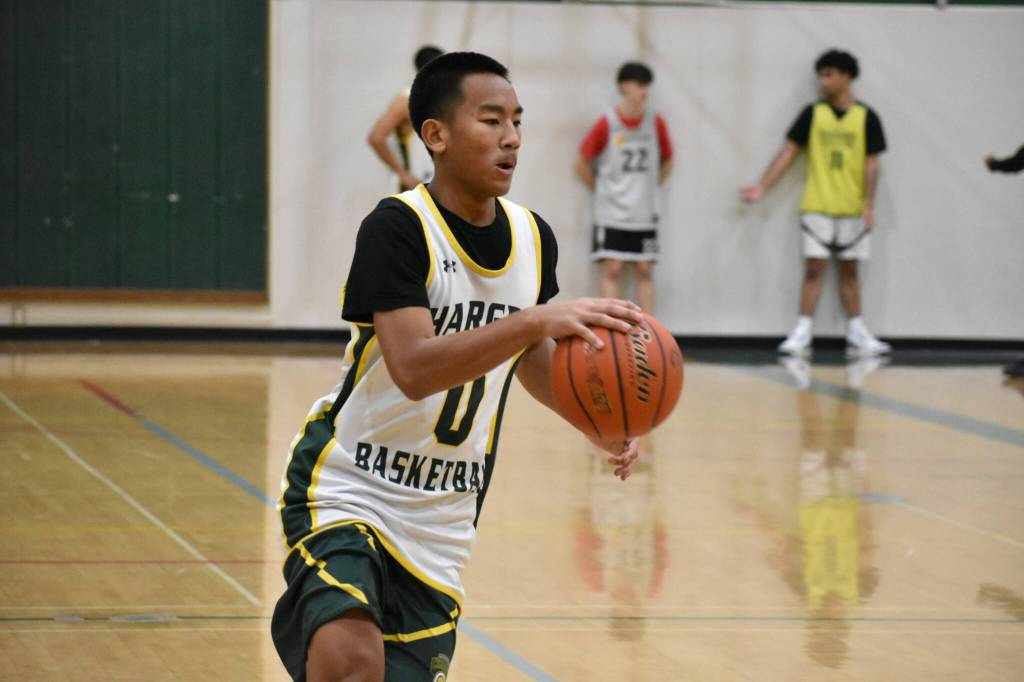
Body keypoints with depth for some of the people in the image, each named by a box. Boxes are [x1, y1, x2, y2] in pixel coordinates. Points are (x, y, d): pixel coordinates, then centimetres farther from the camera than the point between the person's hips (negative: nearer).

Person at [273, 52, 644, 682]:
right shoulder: (398, 227, -17)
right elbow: (413, 367, -30)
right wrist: (540, 319, -38)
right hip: (346, 493, -6)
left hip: (441, 527, 6)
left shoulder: (533, 239, 3)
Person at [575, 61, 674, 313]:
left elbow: (666, 161, 16)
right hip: (611, 213, -3)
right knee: (612, 269, -5)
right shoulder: (606, 124, -6)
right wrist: (601, 190, 2)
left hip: (644, 214, 3)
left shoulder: (656, 123, 2)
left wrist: (648, 187, 9)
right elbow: (582, 164, 1)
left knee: (644, 270, 3)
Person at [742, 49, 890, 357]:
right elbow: (788, 152, 1)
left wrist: (868, 205, -8)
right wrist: (762, 187, -6)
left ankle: (856, 334, 15)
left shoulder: (866, 118, -1)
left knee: (849, 270, 9)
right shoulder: (812, 114, 1)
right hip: (817, 207, 0)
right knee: (814, 268, -3)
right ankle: (802, 334, -2)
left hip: (852, 210, 0)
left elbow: (871, 163, 0)